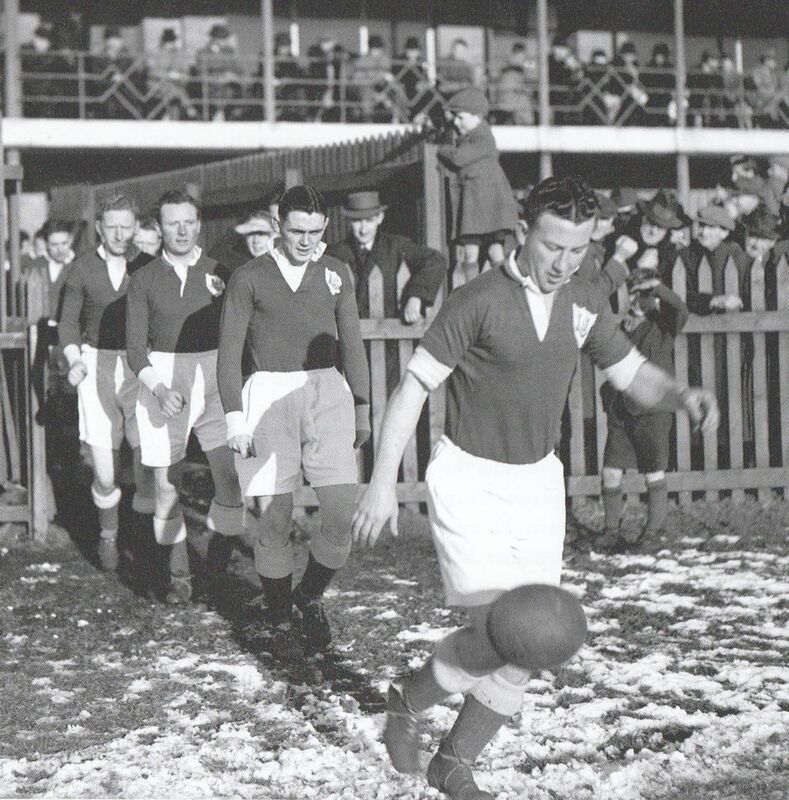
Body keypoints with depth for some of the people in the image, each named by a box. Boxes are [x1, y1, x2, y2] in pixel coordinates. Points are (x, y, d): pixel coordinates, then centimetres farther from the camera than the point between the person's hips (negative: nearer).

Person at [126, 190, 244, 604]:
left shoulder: (219, 272, 6)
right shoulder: (144, 279, 5)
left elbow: (237, 333, 10)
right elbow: (135, 347, 1)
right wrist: (160, 389, -14)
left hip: (214, 381, 0)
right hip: (161, 381, 0)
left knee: (232, 478, -11)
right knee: (165, 485, 0)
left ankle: (219, 552, 11)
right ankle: (178, 574, 13)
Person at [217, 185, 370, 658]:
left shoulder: (336, 274, 12)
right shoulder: (249, 278, 4)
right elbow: (230, 350, 3)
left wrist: (363, 411, 16)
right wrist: (235, 418, -5)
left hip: (327, 393, 2)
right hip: (269, 396, -2)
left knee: (343, 515, -9)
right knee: (274, 521, -2)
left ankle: (310, 596, 16)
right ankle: (281, 620, 14)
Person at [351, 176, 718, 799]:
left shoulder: (583, 303, 2)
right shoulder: (479, 301, -16)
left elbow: (633, 374, 11)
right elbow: (414, 387, -11)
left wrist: (681, 395, -12)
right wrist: (382, 482, -14)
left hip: (538, 480, 6)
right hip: (469, 482, -6)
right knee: (497, 635, -17)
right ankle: (408, 701, 12)